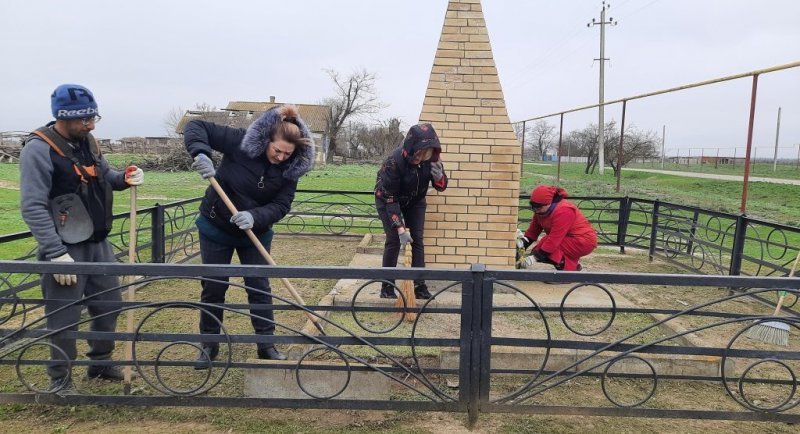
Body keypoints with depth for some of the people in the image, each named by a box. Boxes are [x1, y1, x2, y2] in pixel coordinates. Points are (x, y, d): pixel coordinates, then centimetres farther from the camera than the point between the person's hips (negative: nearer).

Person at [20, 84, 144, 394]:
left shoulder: (86, 141, 7)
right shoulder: (38, 149, -17)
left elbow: (104, 176, 21)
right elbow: (33, 207, -21)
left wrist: (124, 178, -2)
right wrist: (55, 253, -25)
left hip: (98, 243, 8)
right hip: (65, 248, -8)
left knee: (109, 303, 17)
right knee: (65, 318, 1)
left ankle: (100, 362, 36)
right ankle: (60, 381, 20)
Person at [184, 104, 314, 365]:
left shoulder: (290, 168, -15)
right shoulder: (240, 141, -22)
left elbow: (281, 205, -18)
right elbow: (196, 127, -18)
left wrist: (255, 217, -37)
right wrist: (201, 153, -38)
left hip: (256, 232, 2)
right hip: (216, 227, -1)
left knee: (259, 287, 3)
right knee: (213, 287, 7)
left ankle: (266, 344, 16)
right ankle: (209, 345, 24)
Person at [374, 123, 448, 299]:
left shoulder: (432, 157, -22)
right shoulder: (394, 161, -35)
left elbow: (441, 187, -10)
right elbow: (390, 199, -30)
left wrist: (439, 177, -34)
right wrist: (400, 228, -33)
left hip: (415, 201, 4)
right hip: (388, 200, -4)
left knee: (418, 240, -3)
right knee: (393, 240, -12)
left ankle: (419, 285, 3)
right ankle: (387, 286, 0)